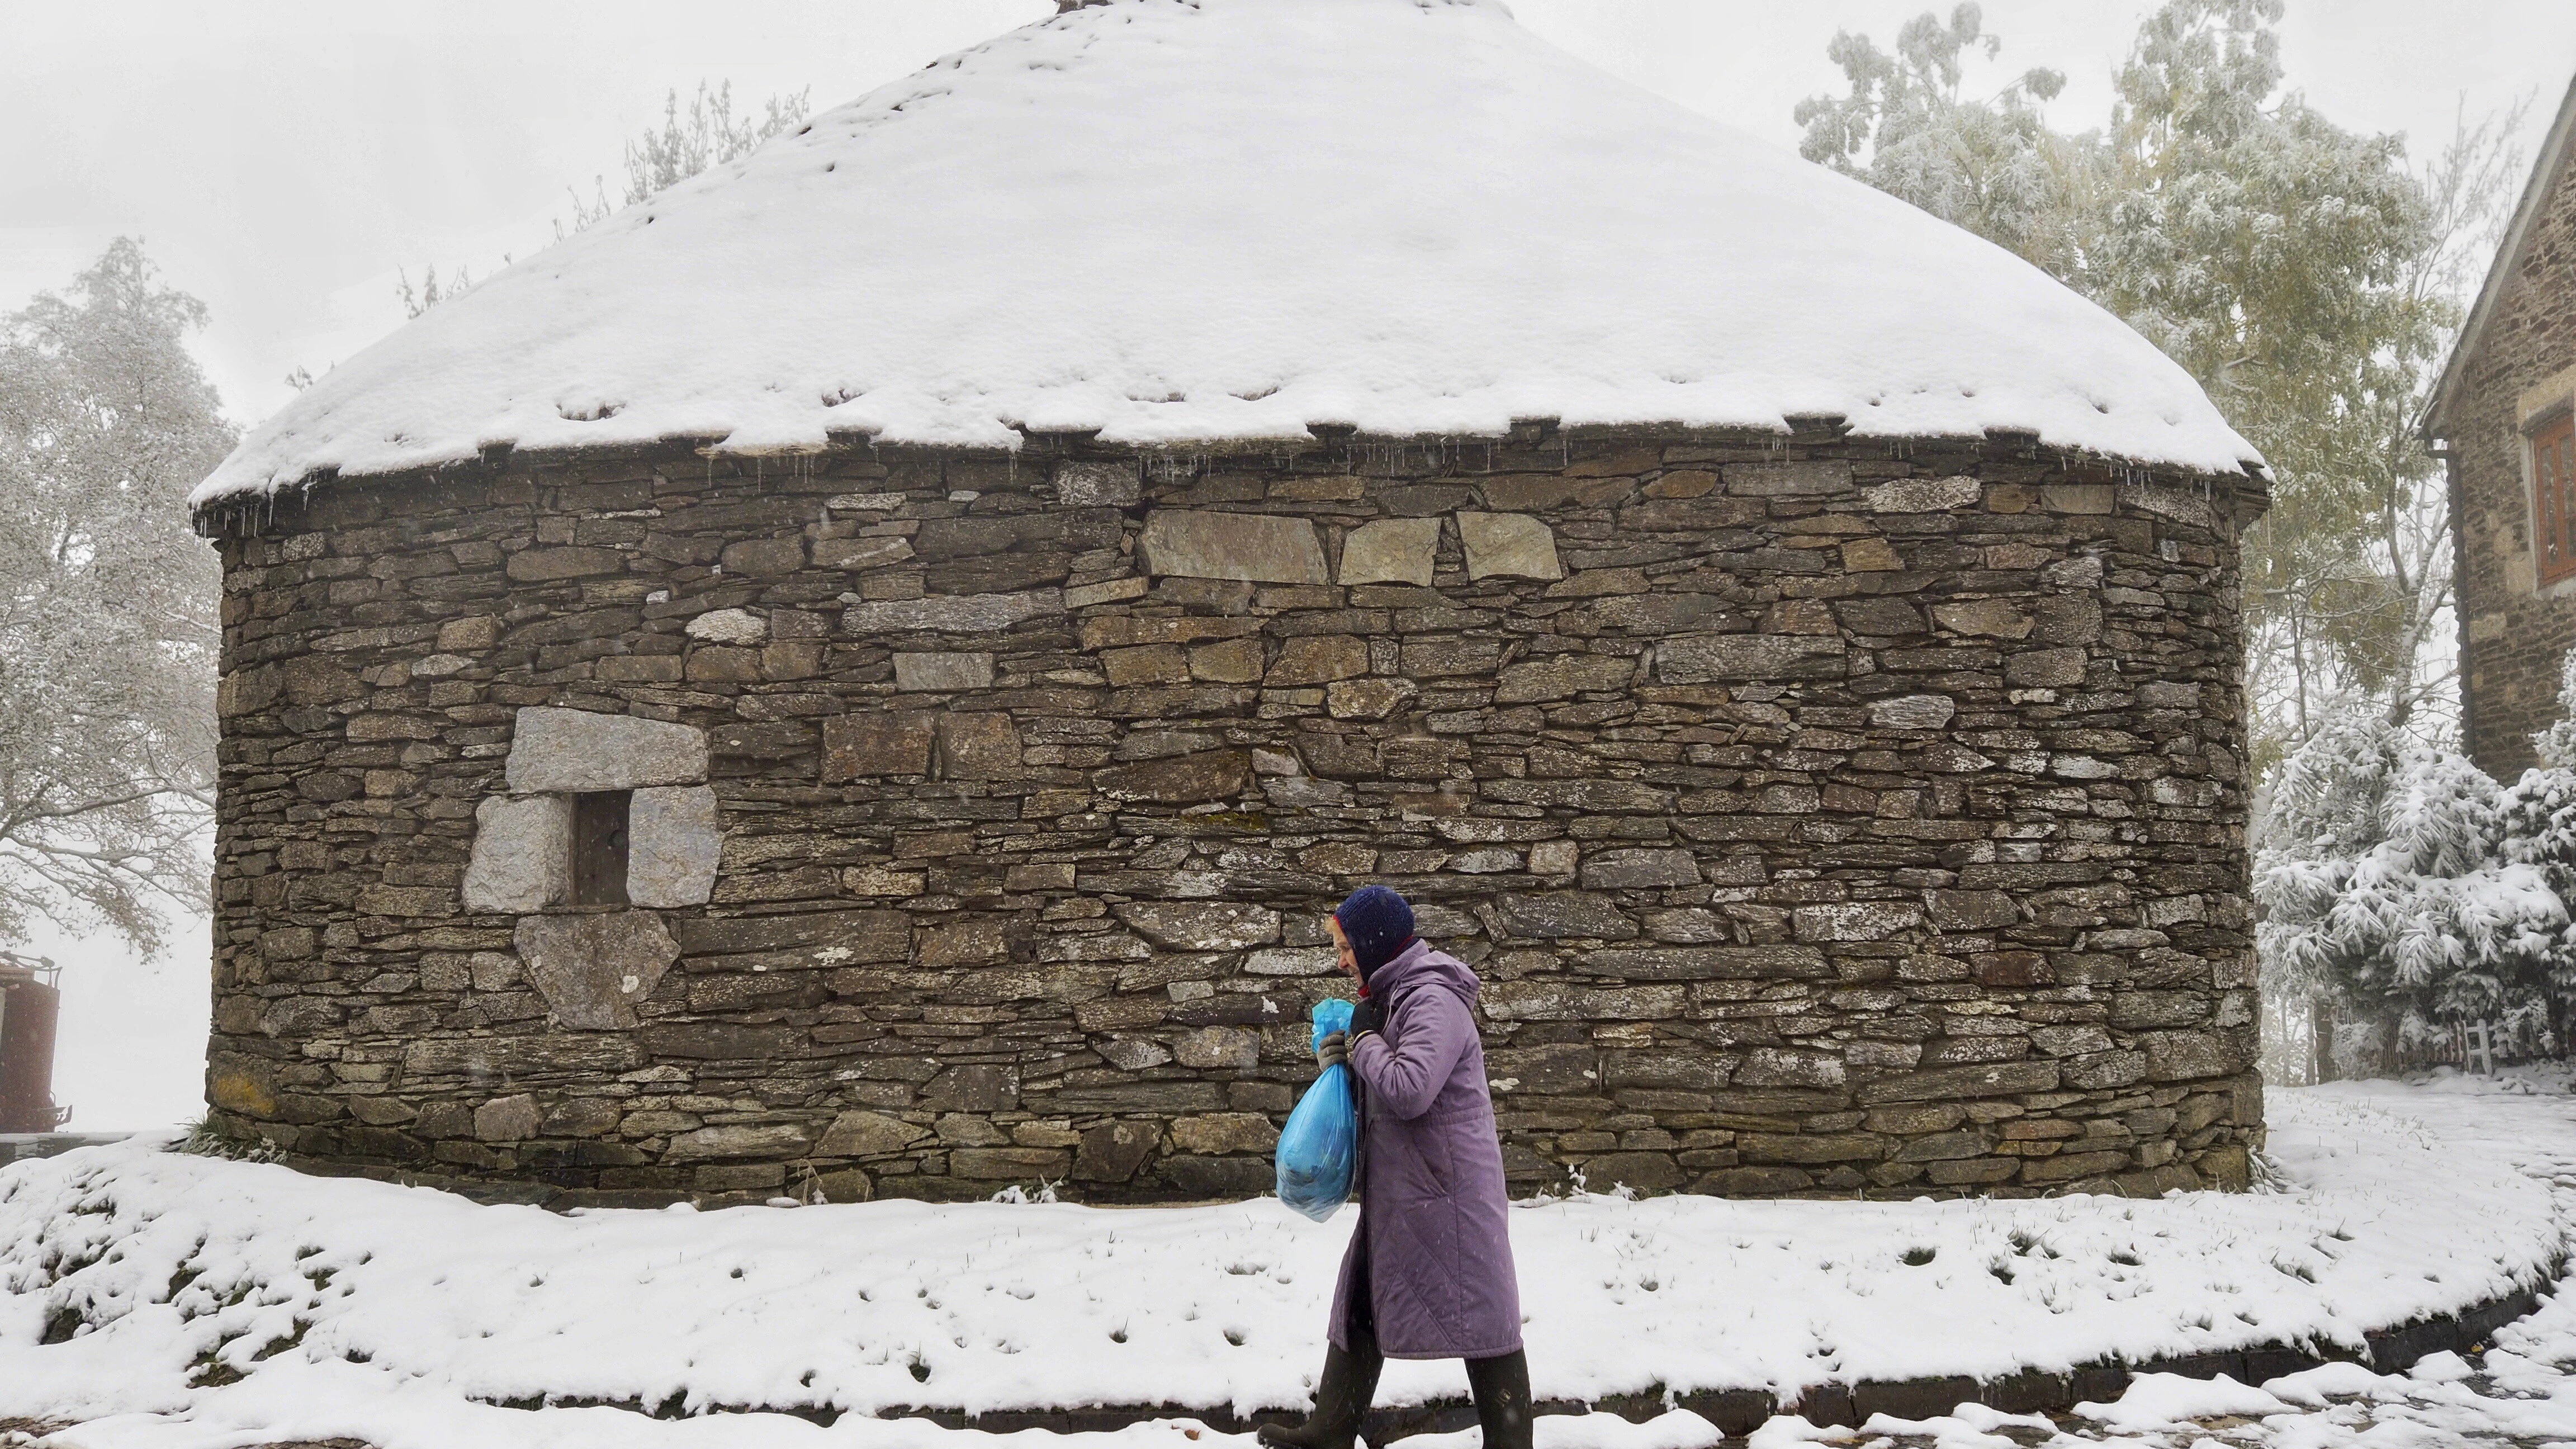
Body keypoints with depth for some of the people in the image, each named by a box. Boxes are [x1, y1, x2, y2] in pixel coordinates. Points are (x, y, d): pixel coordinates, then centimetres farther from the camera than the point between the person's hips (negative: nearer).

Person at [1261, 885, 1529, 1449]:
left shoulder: (1435, 1001, -18)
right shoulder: (1397, 996, 12)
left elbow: (1409, 1090, -29)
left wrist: (1363, 1040, -14)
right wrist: (1343, 1059, 4)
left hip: (1447, 1189, -10)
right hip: (1398, 1186, 10)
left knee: (1478, 1312, -1)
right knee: (1362, 1301, 14)